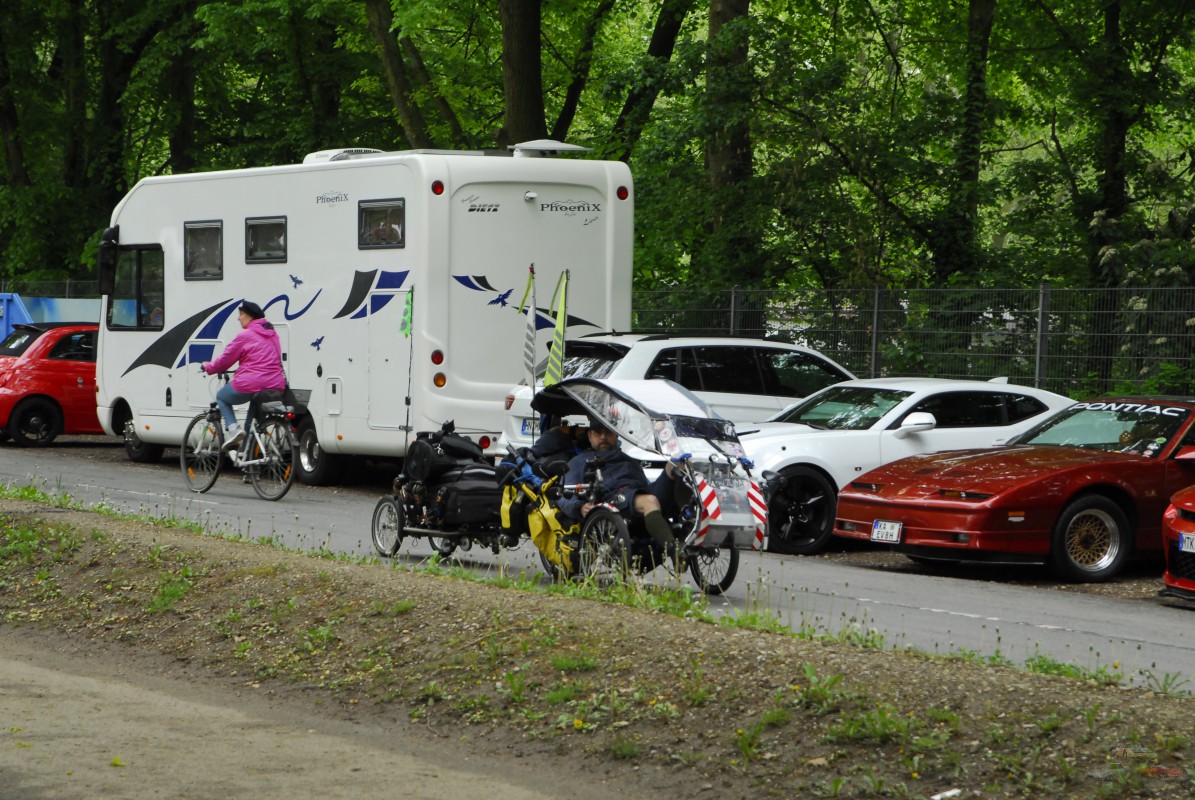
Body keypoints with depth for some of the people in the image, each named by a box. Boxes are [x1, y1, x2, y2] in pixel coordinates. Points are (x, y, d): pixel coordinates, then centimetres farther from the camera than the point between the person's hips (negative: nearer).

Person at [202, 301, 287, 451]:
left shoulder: (245, 336, -7)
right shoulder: (272, 334, 16)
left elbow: (225, 359, 0)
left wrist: (208, 367, 17)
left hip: (250, 385, -7)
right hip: (275, 386, 7)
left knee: (221, 397, 20)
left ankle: (233, 428, -3)